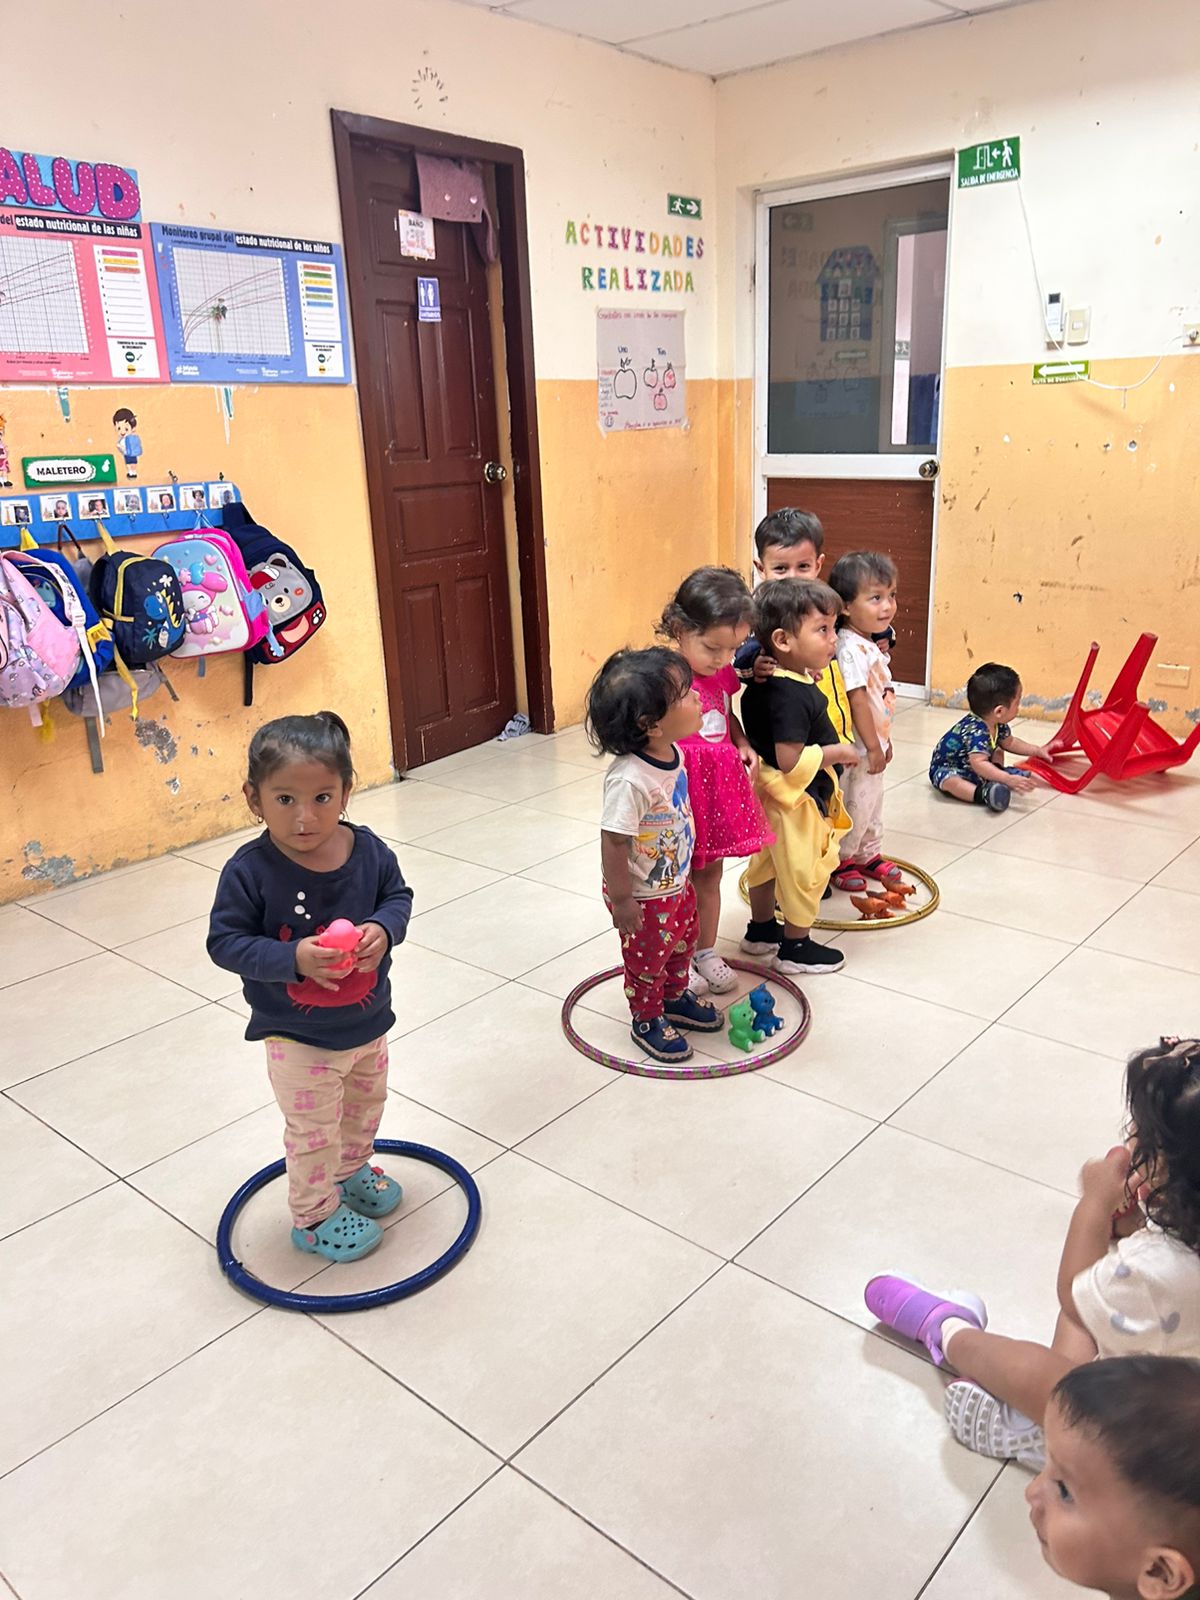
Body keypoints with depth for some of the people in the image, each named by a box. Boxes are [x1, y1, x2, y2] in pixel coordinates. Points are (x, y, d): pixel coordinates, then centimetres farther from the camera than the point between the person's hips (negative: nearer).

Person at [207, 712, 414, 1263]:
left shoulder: (367, 850, -14)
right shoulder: (249, 871, -24)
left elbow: (398, 895, 0)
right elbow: (226, 942, -20)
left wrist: (383, 928, -23)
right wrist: (293, 958, -35)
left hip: (369, 1021, 5)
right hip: (298, 1038, -5)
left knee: (365, 1107, 28)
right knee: (314, 1130, 12)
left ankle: (351, 1171, 56)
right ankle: (313, 1216, 38)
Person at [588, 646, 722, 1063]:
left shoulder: (672, 752, -10)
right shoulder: (629, 780, -37)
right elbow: (613, 842, -29)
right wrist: (621, 900, -20)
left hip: (677, 881, 8)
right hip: (643, 896, -8)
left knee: (683, 942, 27)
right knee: (647, 959, 15)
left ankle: (675, 997, 52)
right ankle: (647, 1020, 39)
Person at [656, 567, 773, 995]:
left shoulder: (722, 672, 1)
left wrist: (743, 745, 2)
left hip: (718, 789, 7)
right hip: (680, 793, -6)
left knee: (710, 876, 20)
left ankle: (706, 952, 37)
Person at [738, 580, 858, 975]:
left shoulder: (767, 679, -4)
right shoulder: (792, 695, -32)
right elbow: (791, 761, -34)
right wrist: (837, 752, -20)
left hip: (772, 794, 10)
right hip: (797, 799, -10)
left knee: (767, 863, 24)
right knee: (804, 871, 9)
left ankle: (761, 930, 42)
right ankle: (796, 947, 25)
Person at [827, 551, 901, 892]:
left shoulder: (870, 645, 7)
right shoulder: (851, 649, -24)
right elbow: (857, 701, -25)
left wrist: (884, 740, 18)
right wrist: (873, 748, -20)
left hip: (874, 746, 10)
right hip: (858, 750, -10)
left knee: (872, 803, 22)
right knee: (855, 806, 4)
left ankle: (867, 855, 39)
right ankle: (839, 861, 21)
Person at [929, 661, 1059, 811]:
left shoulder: (997, 724, -9)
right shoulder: (976, 731, -38)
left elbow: (1009, 743, 12)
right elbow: (978, 764, -48)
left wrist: (1037, 750, 9)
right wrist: (1009, 779, -52)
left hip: (970, 767, 10)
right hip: (946, 769, -10)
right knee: (949, 780, -37)